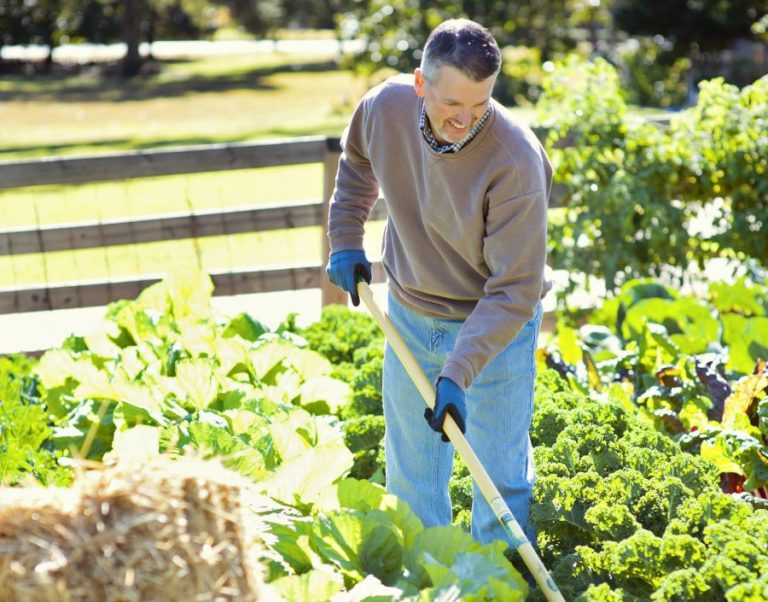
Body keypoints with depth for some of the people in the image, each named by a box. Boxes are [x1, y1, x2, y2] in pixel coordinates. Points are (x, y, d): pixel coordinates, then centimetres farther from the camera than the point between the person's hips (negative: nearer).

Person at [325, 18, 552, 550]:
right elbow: (356, 161, 11)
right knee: (410, 477, 18)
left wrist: (457, 375, -35)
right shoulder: (386, 106, -17)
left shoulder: (515, 161, -31)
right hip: (408, 318, 5)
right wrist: (345, 240, 6)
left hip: (494, 328, -5)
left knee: (501, 481, 0)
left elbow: (513, 292, -29)